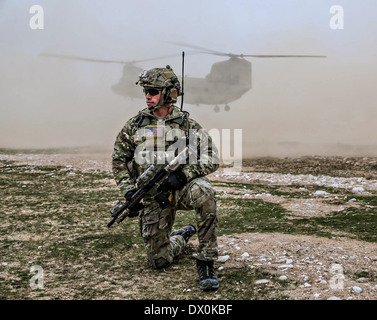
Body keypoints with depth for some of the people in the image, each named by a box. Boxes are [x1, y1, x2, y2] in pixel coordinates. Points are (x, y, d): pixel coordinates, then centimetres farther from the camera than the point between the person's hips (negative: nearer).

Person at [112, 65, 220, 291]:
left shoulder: (188, 126, -2)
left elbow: (212, 160, -7)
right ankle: (183, 236, 40)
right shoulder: (134, 125, 4)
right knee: (159, 261, 2)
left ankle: (206, 262, -25)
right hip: (153, 198, 2)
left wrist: (183, 174, -22)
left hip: (181, 189, -2)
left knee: (203, 190, -38)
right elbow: (119, 160, 9)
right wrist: (129, 190, -5)